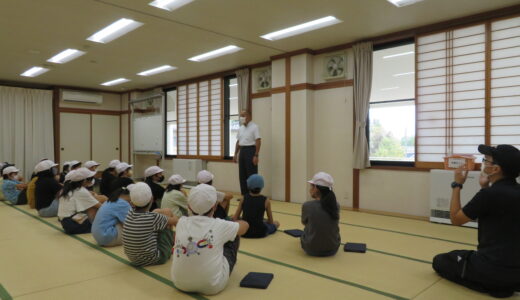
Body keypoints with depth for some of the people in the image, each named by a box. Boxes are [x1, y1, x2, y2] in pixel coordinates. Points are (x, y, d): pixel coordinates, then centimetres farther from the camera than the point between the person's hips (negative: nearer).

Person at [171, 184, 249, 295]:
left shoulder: (181, 223, -6)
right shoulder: (220, 226, -14)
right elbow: (245, 225, 7)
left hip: (180, 283, 4)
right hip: (212, 286, -3)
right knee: (234, 236, 13)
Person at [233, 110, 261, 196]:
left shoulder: (254, 127, -8)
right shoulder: (240, 128, 14)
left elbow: (258, 142, -13)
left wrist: (256, 155, -19)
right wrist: (235, 154, 13)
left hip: (251, 150, -7)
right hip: (242, 151, 7)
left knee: (251, 175, -4)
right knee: (242, 175, 9)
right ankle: (244, 194, 17)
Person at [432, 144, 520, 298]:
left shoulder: (490, 194, -21)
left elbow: (456, 219, -8)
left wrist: (457, 185, -1)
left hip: (494, 267, -8)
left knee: (439, 261, 13)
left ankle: (494, 287, -1)